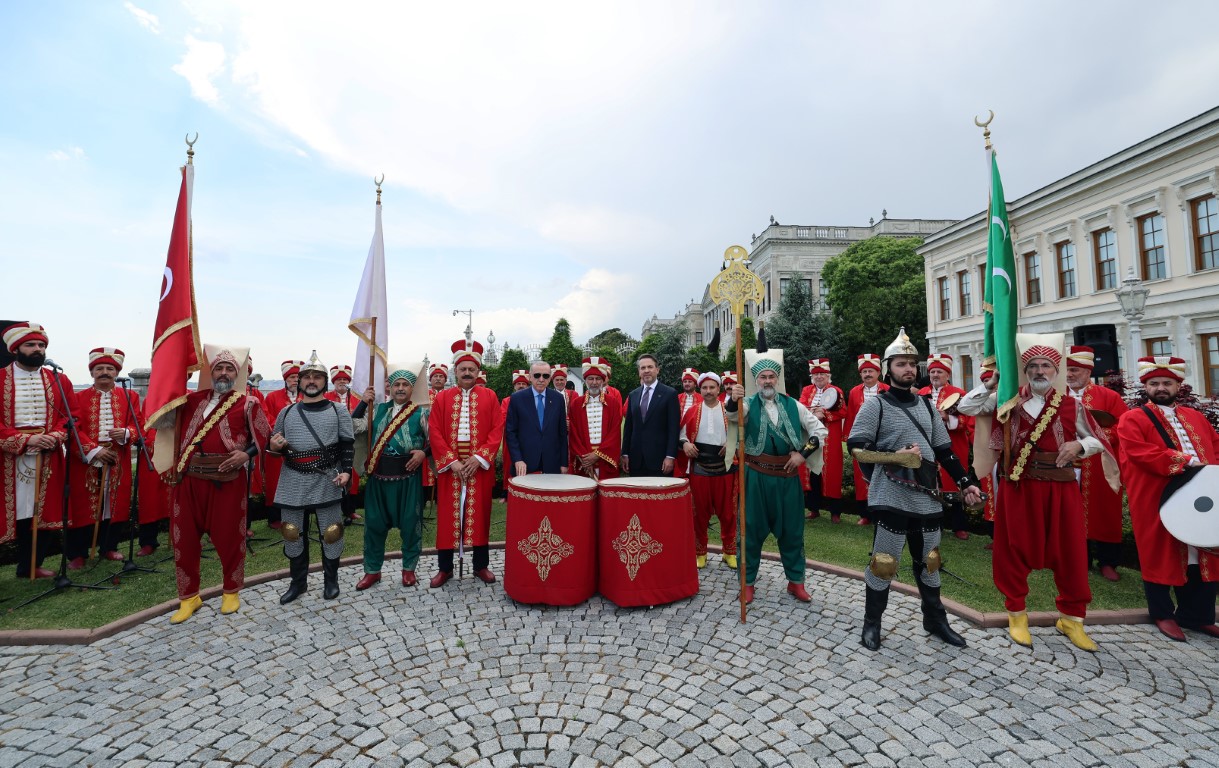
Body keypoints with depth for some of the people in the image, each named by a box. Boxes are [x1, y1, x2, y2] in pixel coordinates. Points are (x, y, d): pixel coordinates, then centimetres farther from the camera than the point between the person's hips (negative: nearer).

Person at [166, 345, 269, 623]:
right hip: (188, 478, 4)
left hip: (227, 479, -4)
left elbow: (264, 436, 1)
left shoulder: (247, 403, 2)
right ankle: (189, 596, 27)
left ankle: (231, 591, 24)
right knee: (185, 537, 10)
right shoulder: (191, 400, 14)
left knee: (228, 536, 5)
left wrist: (246, 454, -17)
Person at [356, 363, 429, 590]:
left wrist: (424, 453, -16)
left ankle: (409, 568, 24)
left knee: (410, 523, 6)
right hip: (379, 474, 3)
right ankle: (372, 570, 28)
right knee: (374, 522, 11)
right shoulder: (378, 408, 8)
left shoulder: (421, 412, -2)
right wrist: (363, 403, -3)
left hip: (408, 476, -3)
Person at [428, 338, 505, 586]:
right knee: (447, 515, 7)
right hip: (449, 467, 1)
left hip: (480, 466, 0)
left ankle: (481, 566, 22)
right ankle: (444, 568, 22)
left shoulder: (489, 396, 3)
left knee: (480, 514, 7)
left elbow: (497, 430, -4)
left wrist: (479, 458, -13)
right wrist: (451, 461, -12)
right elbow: (434, 433, -2)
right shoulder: (442, 397, 5)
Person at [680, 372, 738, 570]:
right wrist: (685, 443, -12)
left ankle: (729, 551, 25)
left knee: (727, 512, 9)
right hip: (699, 469, 0)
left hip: (725, 468, 0)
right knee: (700, 512, 8)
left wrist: (732, 444, -11)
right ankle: (700, 552, 22)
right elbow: (682, 433, 9)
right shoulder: (692, 412, 4)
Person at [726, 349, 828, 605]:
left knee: (792, 529, 12)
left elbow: (821, 431, 9)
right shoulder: (748, 403, -2)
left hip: (787, 476, 2)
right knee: (752, 529, 6)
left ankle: (796, 581, 29)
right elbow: (733, 413, -25)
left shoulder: (793, 405, 6)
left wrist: (803, 453, -4)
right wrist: (733, 400, -48)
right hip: (756, 476, -2)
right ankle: (747, 582, 20)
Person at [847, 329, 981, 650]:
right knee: (884, 562, 1)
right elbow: (857, 447, -11)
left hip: (928, 497, 6)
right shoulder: (875, 405, -6)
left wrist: (965, 483, 10)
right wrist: (895, 457, -19)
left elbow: (944, 450, 16)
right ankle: (872, 623, 17)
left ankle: (935, 619, 37)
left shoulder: (927, 406, 13)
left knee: (929, 560, 19)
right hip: (892, 498, -6)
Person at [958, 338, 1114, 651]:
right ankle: (1017, 614, 22)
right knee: (1014, 549, 6)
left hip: (1060, 489, 1)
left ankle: (1072, 618, 27)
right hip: (1017, 487, -1)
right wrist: (992, 383, -7)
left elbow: (1099, 441, 12)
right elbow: (965, 407, -2)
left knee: (1070, 552, 7)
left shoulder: (1071, 406, 5)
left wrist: (1079, 444, -9)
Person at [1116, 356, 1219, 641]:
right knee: (1160, 555, 4)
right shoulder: (1132, 419, -3)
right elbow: (1138, 451, -16)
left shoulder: (1195, 417, 17)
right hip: (1157, 501, -6)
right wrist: (1185, 460, -19)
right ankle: (1163, 614, 19)